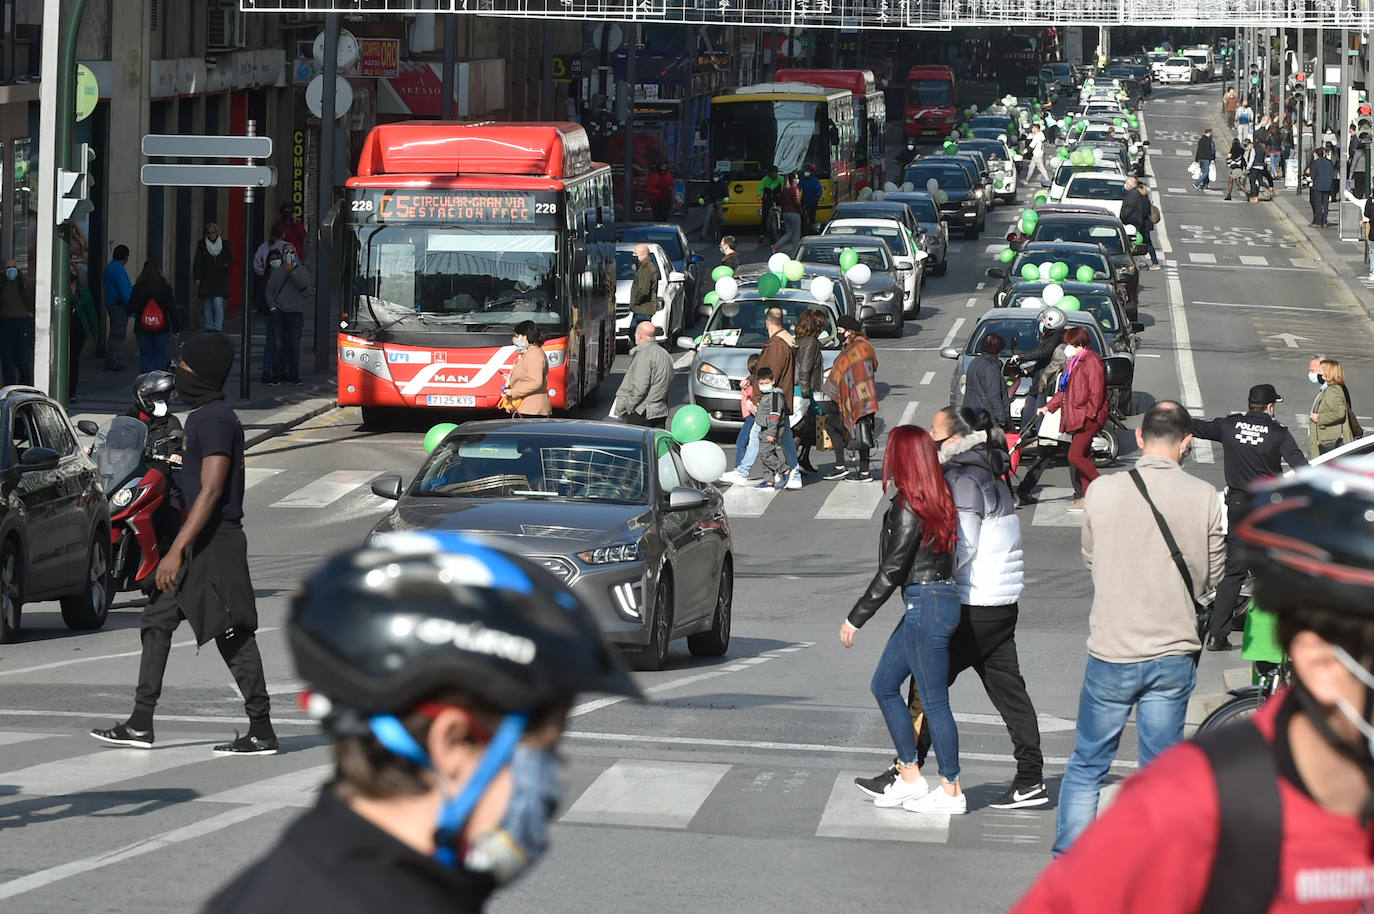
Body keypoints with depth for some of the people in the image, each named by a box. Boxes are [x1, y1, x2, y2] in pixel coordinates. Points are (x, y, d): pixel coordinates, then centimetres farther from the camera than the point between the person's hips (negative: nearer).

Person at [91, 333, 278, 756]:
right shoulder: (202, 416, 15)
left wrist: (177, 550, -25)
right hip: (200, 542, 11)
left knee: (233, 635, -7)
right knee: (157, 621, 11)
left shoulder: (215, 420, -16)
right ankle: (140, 725, 14)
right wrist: (179, 548, 25)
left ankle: (262, 732, -3)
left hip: (215, 542, -11)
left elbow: (211, 491, -22)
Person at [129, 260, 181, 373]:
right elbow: (172, 310, -1)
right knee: (160, 356, 8)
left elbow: (131, 309, 0)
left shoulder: (137, 288, -5)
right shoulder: (166, 287, -3)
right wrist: (175, 330, 3)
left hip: (142, 329, 0)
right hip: (161, 329, 0)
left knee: (145, 357, 6)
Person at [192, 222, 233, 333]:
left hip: (220, 280, -1)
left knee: (218, 302, -12)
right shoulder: (202, 245, 5)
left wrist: (227, 264, -12)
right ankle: (209, 326, 10)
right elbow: (197, 263, 5)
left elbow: (231, 259, 12)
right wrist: (197, 278, -2)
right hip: (206, 280, 1)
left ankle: (218, 326, -9)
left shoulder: (224, 244, 6)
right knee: (207, 304, 2)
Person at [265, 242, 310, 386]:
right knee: (279, 344, -3)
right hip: (279, 312, 1)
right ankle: (279, 374, 1)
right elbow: (269, 290, 13)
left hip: (295, 312, -1)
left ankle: (294, 375, 5)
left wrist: (293, 273, -20)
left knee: (294, 345, -2)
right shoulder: (277, 271, 12)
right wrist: (272, 306, 2)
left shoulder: (301, 270, 8)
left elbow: (304, 285, -10)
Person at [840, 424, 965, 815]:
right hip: (940, 598, 10)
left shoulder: (908, 508, -17)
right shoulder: (938, 501, 9)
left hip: (927, 605, -10)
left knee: (934, 700, -1)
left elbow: (891, 570, -16)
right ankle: (909, 780, 19)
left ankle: (951, 792, 6)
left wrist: (856, 617, -10)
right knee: (884, 684, 16)